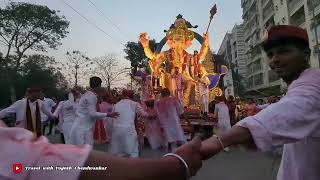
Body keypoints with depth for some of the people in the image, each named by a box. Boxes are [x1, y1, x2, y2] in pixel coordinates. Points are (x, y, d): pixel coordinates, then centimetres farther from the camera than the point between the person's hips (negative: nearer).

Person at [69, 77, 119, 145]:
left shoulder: (86, 95, 17)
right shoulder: (92, 96, -12)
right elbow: (92, 114, -19)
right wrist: (108, 115, -16)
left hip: (78, 128, 10)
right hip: (83, 130, -9)